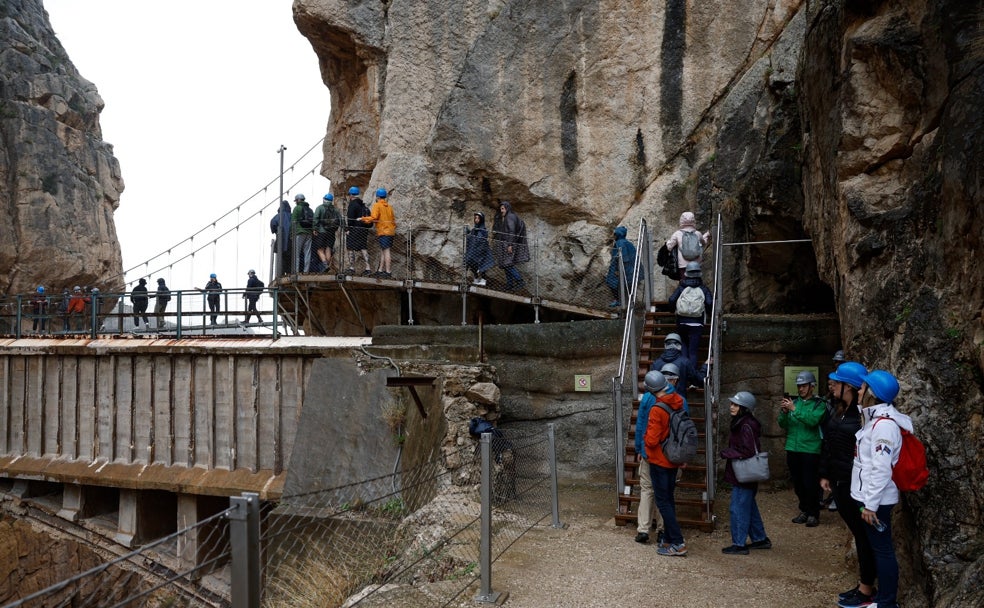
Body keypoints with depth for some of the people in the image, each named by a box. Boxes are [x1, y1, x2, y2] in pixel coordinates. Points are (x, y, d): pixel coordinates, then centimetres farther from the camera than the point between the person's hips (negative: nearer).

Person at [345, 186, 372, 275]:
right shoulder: (363, 205, 16)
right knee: (363, 248, 7)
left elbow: (350, 218, -16)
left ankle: (352, 268, 0)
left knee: (351, 248, 0)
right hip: (363, 229, 8)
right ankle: (368, 267, -2)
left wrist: (347, 229, -14)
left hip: (354, 230, -8)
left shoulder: (353, 204, -9)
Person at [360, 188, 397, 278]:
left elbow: (374, 217, -15)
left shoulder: (377, 205, -5)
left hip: (383, 232, -8)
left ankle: (388, 272, -12)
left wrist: (363, 219, -5)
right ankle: (380, 270, 14)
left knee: (386, 251, -9)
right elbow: (393, 219, 19)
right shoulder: (389, 206, 17)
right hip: (390, 231, 8)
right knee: (382, 251, 12)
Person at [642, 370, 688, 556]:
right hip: (673, 459, 8)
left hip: (659, 461, -7)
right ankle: (668, 539, 24)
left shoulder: (657, 410, -23)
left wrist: (644, 438, -3)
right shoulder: (678, 403, -1)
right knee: (669, 499, 17)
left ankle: (678, 544, -2)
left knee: (662, 501, -1)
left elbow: (652, 440, -22)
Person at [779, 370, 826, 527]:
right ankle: (804, 511, 26)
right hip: (792, 449, 5)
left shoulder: (819, 404, -3)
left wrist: (794, 409, -24)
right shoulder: (793, 402, 9)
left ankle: (813, 514, 11)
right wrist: (784, 412, -13)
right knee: (798, 483, 12)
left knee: (810, 484, -2)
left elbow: (813, 420, -21)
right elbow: (783, 424, 5)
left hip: (810, 450, -5)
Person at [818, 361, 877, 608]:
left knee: (864, 536, 4)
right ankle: (863, 584, 27)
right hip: (840, 483, 9)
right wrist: (825, 475, 17)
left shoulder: (863, 413, -18)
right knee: (858, 534, 16)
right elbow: (828, 444, 16)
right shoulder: (838, 410, 9)